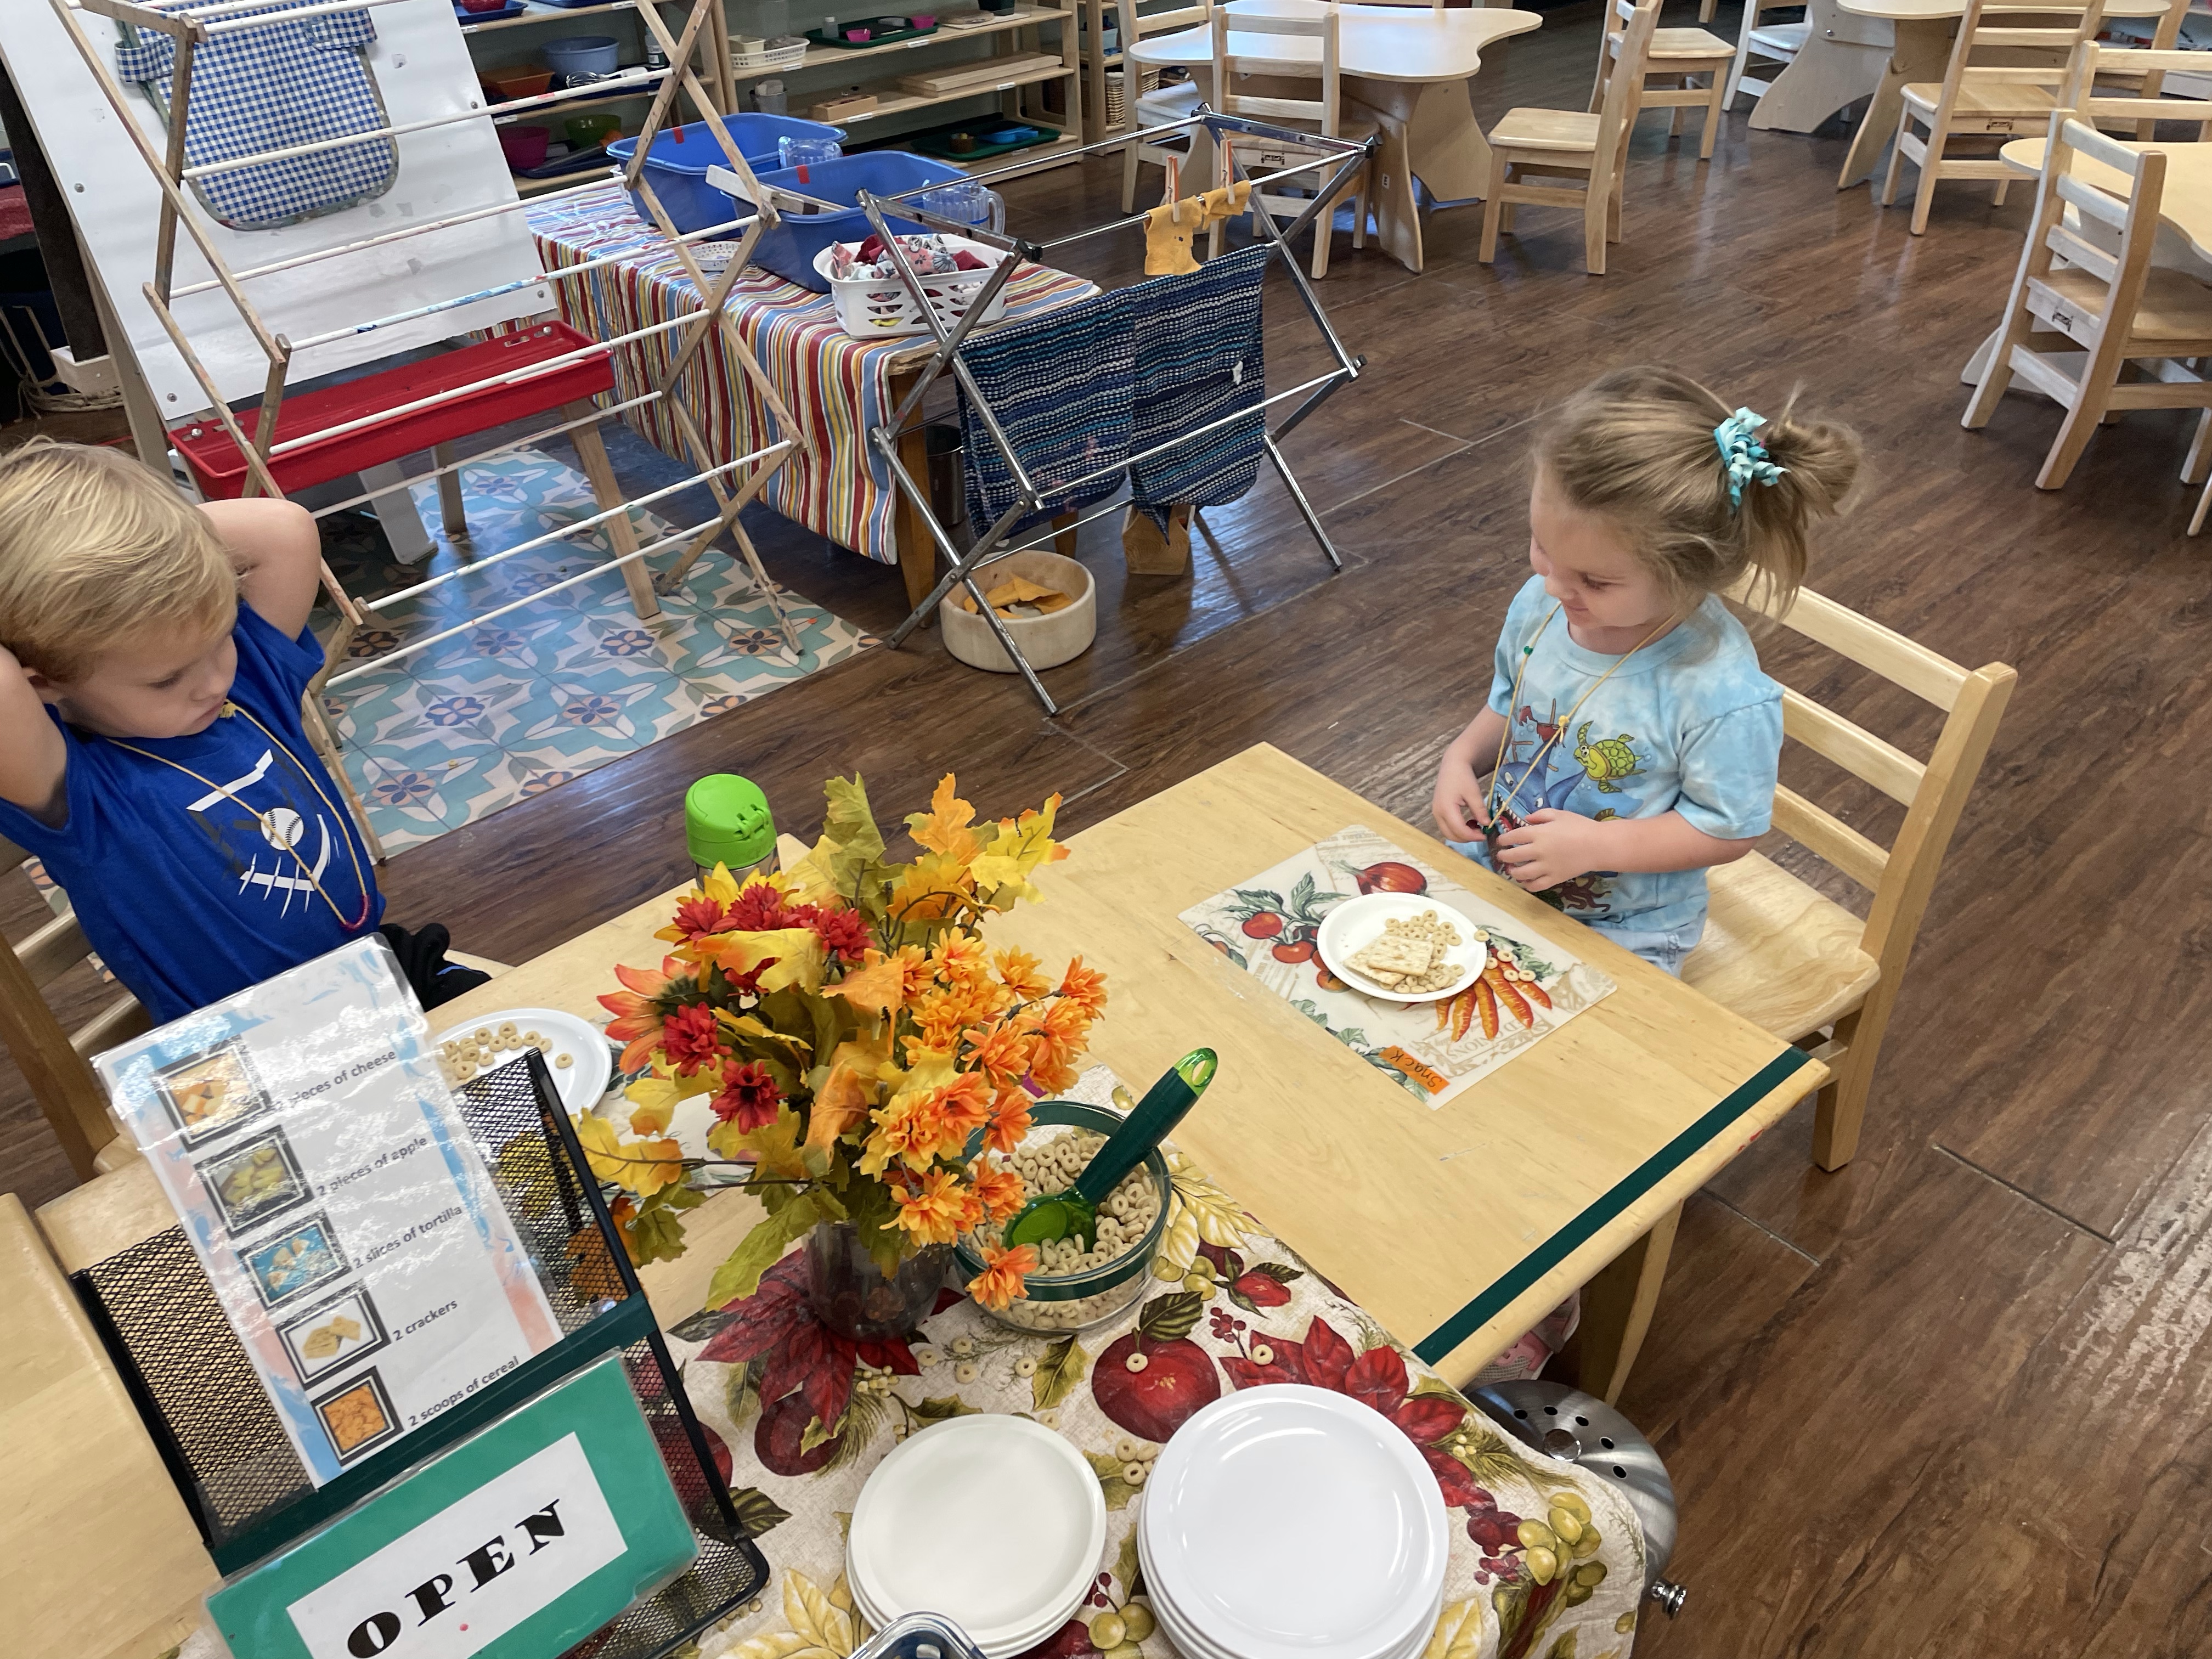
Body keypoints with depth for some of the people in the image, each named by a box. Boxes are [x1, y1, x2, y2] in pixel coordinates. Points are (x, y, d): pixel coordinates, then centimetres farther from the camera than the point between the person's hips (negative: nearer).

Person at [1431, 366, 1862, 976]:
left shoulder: (1721, 693, -30)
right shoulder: (1540, 603, -12)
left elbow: (1728, 829, -18)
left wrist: (1596, 844, -27)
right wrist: (1461, 758, -10)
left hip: (1622, 930, -5)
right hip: (1495, 859, 6)